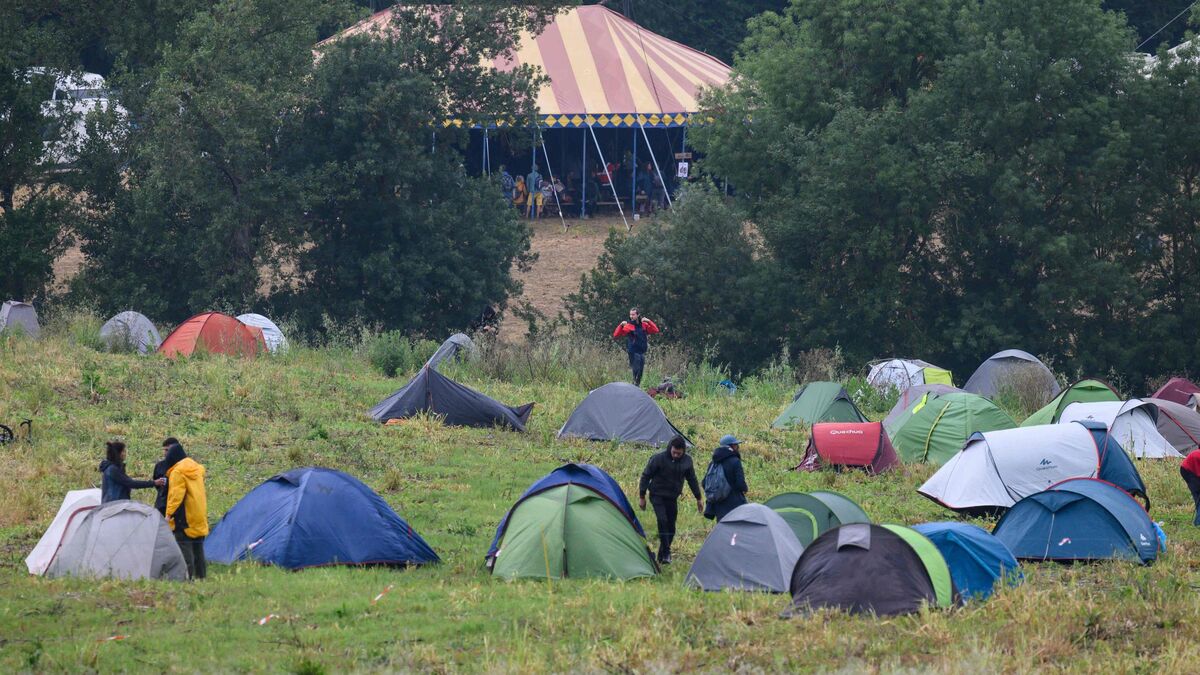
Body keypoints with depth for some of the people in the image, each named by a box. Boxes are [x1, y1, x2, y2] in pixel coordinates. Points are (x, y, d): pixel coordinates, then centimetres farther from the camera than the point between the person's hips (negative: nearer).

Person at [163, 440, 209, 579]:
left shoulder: (177, 472, -13)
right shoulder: (196, 467, 13)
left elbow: (176, 495, -19)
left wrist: (169, 514, -18)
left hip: (185, 519, -8)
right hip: (200, 518, 8)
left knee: (185, 548, -8)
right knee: (198, 548, 13)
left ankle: (187, 575, -14)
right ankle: (201, 575, 16)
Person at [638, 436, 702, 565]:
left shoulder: (687, 460, -2)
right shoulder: (658, 459, -15)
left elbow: (692, 480, 12)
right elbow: (645, 476, -7)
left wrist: (698, 498, 16)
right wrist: (642, 497, -7)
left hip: (672, 498, 4)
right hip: (658, 495, -4)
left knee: (671, 526, 4)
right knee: (662, 520, -22)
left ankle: (662, 556, 17)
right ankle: (666, 553, -19)